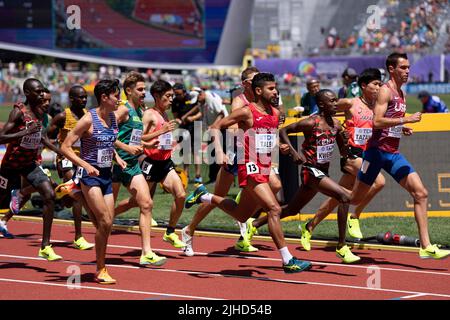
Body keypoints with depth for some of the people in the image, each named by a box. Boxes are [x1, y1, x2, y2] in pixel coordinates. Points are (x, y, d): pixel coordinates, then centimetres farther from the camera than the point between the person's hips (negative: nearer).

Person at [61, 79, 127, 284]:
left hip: (106, 175, 7)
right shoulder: (89, 120, -14)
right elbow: (65, 147, -14)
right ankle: (100, 270, -3)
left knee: (107, 224, 4)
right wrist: (85, 165, -23)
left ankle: (101, 269, 14)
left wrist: (117, 158, 8)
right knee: (104, 221, -14)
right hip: (90, 175, -7)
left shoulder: (113, 118, 7)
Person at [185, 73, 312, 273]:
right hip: (250, 168, -9)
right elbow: (216, 127, -7)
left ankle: (204, 196, 40)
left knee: (242, 215, 20)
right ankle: (287, 260, -18)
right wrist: (219, 151, -20)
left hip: (264, 170, 9)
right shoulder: (247, 112, -11)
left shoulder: (275, 114, 10)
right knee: (274, 209, -20)